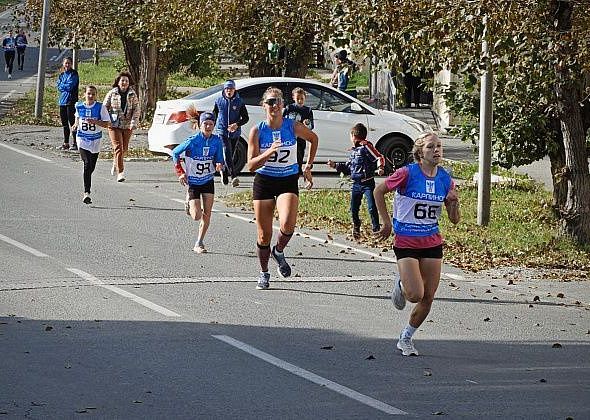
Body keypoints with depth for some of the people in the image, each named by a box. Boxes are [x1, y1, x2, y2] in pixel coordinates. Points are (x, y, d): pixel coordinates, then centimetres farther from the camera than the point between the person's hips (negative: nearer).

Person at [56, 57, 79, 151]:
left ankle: (75, 143, -7)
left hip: (71, 101, -7)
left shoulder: (74, 74, -5)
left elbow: (70, 87, -13)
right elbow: (59, 87, 5)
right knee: (64, 123, 10)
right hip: (62, 101, 7)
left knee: (72, 122, -9)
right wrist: (66, 86, -9)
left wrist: (62, 86, 0)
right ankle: (66, 143, 17)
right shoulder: (61, 74, 15)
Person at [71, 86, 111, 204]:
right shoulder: (79, 106, 1)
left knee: (91, 167, 11)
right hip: (82, 139, -1)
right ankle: (87, 192, -23)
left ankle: (86, 190, 38)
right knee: (87, 164, -18)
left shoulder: (100, 107, -6)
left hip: (95, 140, 1)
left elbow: (107, 123, -7)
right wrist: (76, 124, 5)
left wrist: (95, 122, -21)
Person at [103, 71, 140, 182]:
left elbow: (136, 109, 0)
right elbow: (105, 108, 5)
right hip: (114, 125, -2)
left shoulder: (132, 95, 3)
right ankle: (120, 172, -15)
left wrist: (134, 123, -12)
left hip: (127, 126, 3)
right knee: (118, 148, -12)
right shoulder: (112, 93, 0)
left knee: (124, 148, 13)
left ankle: (115, 163, 42)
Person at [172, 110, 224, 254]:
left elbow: (219, 159, 2)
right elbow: (175, 153, -5)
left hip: (208, 181, 3)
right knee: (197, 216, -9)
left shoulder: (217, 141, -8)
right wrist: (180, 172, -8)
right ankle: (190, 205, 26)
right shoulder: (192, 141, -18)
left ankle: (199, 244, 13)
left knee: (207, 215, 0)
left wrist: (219, 165, -21)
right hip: (193, 182, -3)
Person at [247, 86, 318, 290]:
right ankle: (264, 273, 26)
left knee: (287, 225, -25)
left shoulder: (293, 126, -7)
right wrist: (269, 153, -27)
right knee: (264, 234, 4)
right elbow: (251, 165, -11)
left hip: (288, 182, 0)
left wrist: (308, 167, 12)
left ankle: (279, 252, 7)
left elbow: (314, 139, 14)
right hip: (263, 182, 0)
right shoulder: (257, 130, -8)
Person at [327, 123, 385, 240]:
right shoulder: (353, 150, 16)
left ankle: (376, 230, -3)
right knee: (354, 209, 9)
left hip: (367, 183, -8)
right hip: (356, 184, 8)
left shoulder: (366, 147, -9)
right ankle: (356, 229, 26)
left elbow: (379, 157, -16)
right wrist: (335, 165, 22)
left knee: (372, 208, -10)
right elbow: (348, 167, 26)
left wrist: (380, 167, -33)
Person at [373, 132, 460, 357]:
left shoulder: (445, 180, 1)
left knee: (428, 298, 3)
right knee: (416, 295, -15)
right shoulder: (408, 173, -13)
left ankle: (406, 338, 24)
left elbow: (454, 219, 6)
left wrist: (454, 203, -14)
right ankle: (401, 283, 22)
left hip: (432, 243, 5)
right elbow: (379, 191, 0)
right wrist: (386, 222, 0)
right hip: (406, 242, -5)